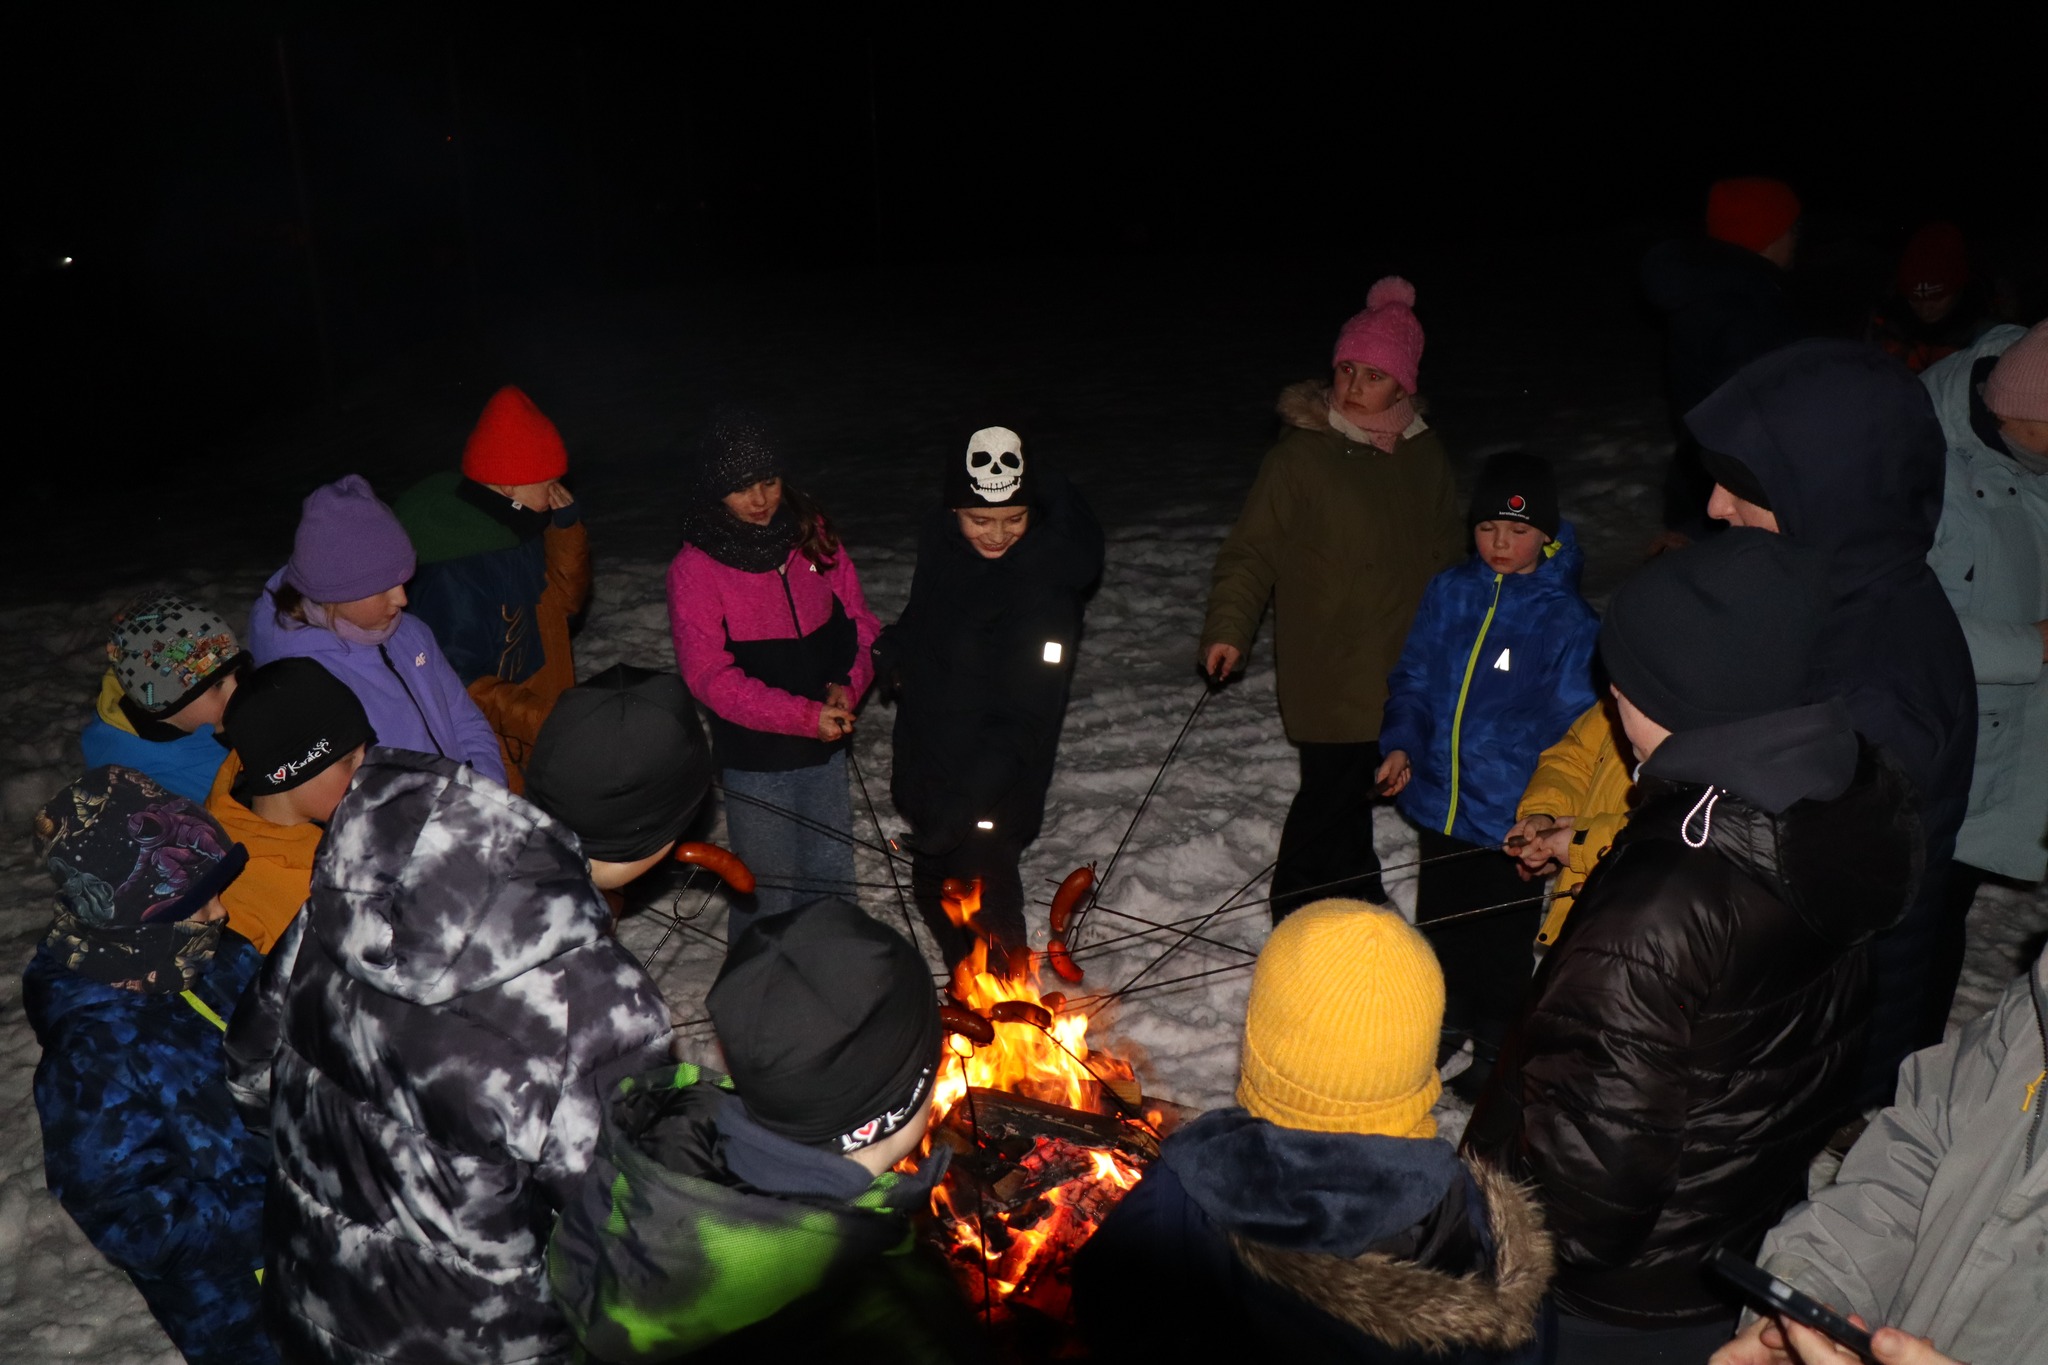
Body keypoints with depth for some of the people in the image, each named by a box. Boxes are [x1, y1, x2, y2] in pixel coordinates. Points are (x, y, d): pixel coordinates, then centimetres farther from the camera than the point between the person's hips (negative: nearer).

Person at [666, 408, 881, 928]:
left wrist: (848, 686, -13)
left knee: (832, 882, 18)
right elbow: (709, 676, -15)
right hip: (756, 759, -4)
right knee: (771, 892, 5)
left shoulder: (813, 535, 1)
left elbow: (858, 622, 6)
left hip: (827, 748, 5)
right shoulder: (695, 569, -12)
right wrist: (804, 716, -22)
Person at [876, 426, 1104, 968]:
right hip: (927, 770, 8)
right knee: (934, 890, 25)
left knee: (985, 914, 6)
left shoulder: (1045, 584, -26)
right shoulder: (940, 541, -5)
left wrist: (958, 811, -33)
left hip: (989, 797, -8)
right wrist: (892, 648, -1)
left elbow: (1024, 721, -28)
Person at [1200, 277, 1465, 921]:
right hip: (1328, 669, -5)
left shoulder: (1424, 453, 7)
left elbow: (1448, 551, 19)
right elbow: (1252, 551, -10)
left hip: (1406, 668, 5)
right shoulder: (1300, 454, -10)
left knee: (1358, 784, 18)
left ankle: (1357, 894, 38)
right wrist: (1228, 628, -21)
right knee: (1332, 788, -3)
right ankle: (1298, 912, 17)